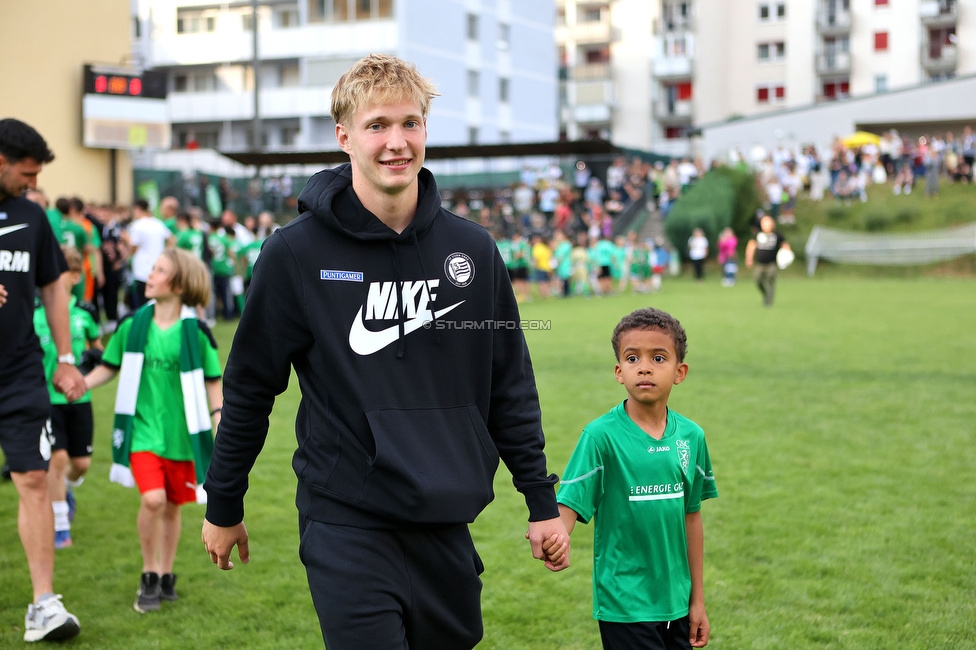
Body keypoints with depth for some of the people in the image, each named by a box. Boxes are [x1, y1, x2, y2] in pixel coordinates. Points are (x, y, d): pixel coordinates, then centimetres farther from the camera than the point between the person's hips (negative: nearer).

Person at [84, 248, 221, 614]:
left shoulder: (195, 332, -4)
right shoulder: (132, 326, 0)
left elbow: (212, 380, 4)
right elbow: (109, 367, 9)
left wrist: (219, 418, -7)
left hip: (181, 433, 1)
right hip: (142, 429, 0)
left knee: (172, 507, 10)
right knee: (152, 499, -17)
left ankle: (165, 575, 30)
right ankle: (149, 577, 1)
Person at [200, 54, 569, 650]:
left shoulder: (473, 249, 3)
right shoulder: (296, 253, -6)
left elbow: (511, 385, 10)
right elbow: (249, 388, 2)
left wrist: (542, 501, 9)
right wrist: (223, 507, 9)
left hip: (447, 523, 4)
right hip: (346, 525, -4)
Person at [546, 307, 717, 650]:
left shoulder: (691, 436, 1)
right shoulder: (601, 435, -12)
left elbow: (691, 516, 8)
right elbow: (569, 504, -17)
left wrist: (697, 599, 13)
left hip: (676, 603, 5)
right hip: (625, 605, -4)